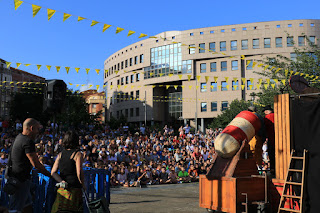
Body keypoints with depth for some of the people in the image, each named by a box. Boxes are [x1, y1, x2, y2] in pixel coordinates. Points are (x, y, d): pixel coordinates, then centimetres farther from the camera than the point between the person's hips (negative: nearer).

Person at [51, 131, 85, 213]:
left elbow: (53, 172, 4)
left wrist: (61, 181, -3)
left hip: (62, 189, 5)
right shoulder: (77, 154, -7)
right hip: (74, 189, -5)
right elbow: (79, 173, -13)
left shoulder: (60, 154, 10)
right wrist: (82, 184, 1)